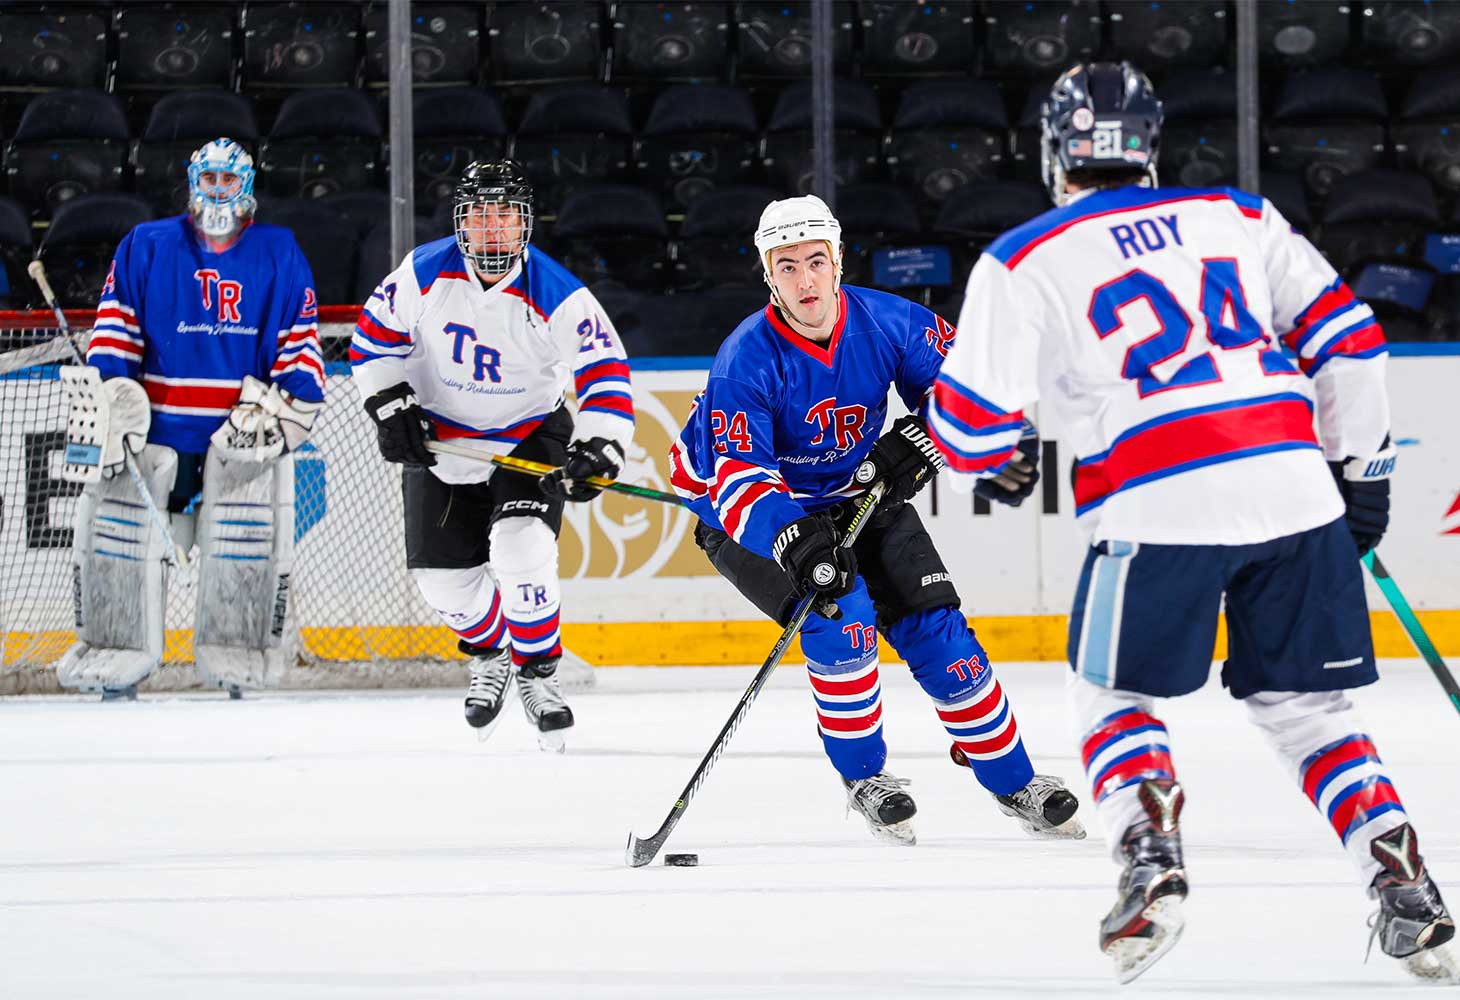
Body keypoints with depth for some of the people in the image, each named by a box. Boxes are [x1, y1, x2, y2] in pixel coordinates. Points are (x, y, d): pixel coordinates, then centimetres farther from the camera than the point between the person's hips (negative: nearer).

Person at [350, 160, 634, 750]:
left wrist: (598, 449, -35)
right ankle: (490, 655, 35)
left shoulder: (558, 297, -22)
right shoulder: (424, 274, -15)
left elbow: (605, 372, -22)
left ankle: (537, 672, -2)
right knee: (444, 576, 2)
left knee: (522, 547, -24)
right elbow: (375, 337, -2)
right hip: (440, 440, 3)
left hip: (530, 437, -3)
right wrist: (390, 407, -11)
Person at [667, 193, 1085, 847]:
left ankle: (1014, 783, 11)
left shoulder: (889, 322, -17)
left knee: (935, 629, -3)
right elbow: (736, 475, -35)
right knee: (839, 620, -26)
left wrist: (920, 439, -20)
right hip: (754, 516, -4)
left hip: (861, 495, 4)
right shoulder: (747, 361, -29)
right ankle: (864, 781, -7)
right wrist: (793, 539, -51)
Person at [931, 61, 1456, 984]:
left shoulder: (1025, 262, 7)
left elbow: (972, 423, 7)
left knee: (1114, 698, 15)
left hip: (1159, 508, -3)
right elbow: (1345, 335, 13)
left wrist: (989, 469, 30)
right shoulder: (1239, 217, 17)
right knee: (1307, 707, 14)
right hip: (1294, 491, 3)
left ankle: (1151, 866, -9)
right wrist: (1362, 467, 22)